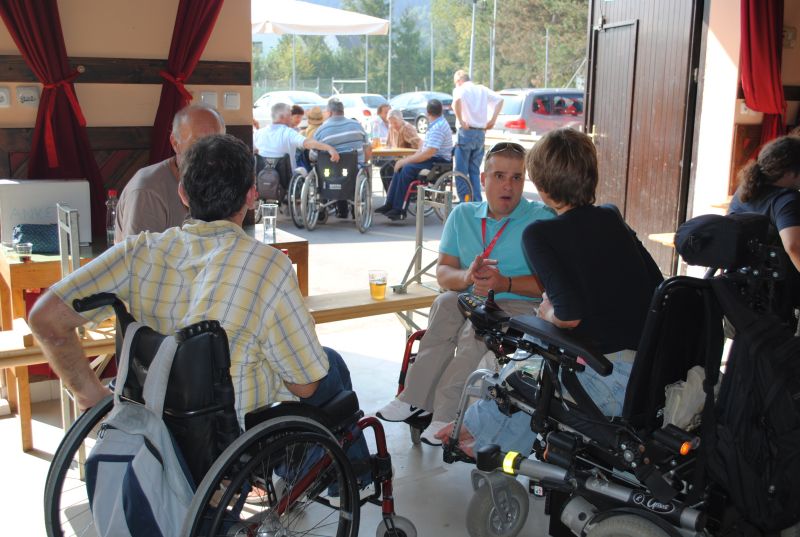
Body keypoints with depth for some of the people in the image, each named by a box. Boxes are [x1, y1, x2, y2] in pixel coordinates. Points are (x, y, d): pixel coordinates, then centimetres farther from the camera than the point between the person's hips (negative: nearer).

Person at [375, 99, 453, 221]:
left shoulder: (438, 127, -18)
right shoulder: (434, 125, 15)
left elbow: (428, 153, -25)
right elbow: (424, 147, 19)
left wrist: (407, 160, -19)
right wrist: (411, 157, 3)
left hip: (439, 161, -10)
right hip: (431, 159, 10)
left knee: (407, 168, -26)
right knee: (400, 167, 2)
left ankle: (398, 210, -22)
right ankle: (390, 204, -2)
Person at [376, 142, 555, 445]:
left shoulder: (542, 219, -3)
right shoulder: (463, 215, 12)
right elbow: (443, 272, 5)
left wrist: (505, 283, -23)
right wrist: (466, 277, -17)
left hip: (519, 305, -4)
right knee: (446, 303, -28)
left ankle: (446, 414, -27)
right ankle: (417, 399, -26)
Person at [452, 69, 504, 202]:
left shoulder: (460, 89, -4)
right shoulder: (482, 89, 14)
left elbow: (457, 100, -27)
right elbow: (499, 99, 13)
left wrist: (460, 120, -19)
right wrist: (493, 119, 8)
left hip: (466, 132, -6)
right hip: (481, 133, 6)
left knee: (461, 171, 1)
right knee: (475, 171, 14)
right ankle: (477, 202, 12)